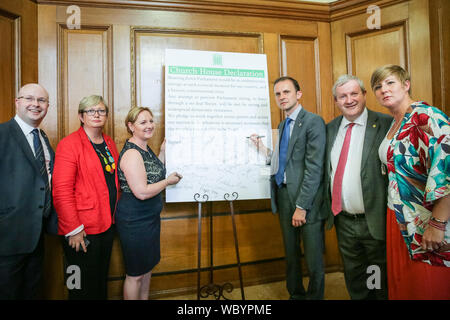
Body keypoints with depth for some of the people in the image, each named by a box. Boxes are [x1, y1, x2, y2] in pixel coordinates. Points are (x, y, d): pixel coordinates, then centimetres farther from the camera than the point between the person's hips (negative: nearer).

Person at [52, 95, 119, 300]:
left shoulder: (110, 144, 10)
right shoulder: (69, 144, -12)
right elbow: (61, 191, -17)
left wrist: (115, 216, 11)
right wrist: (73, 229, -18)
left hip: (107, 224, 7)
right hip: (82, 230, -7)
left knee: (102, 280, 21)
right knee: (83, 287, 9)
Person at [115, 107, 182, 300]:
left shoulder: (145, 149, 7)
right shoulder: (131, 153, -22)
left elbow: (154, 173, 16)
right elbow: (142, 192, -28)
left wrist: (163, 152, 8)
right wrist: (168, 181, -15)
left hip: (150, 217, 10)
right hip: (134, 220, -9)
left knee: (148, 266, 24)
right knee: (135, 274, 9)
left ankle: (144, 298, 42)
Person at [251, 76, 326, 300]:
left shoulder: (313, 122, -8)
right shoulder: (282, 126, 16)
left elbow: (314, 167, -15)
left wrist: (302, 206, -17)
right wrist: (264, 150, 0)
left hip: (306, 199, -7)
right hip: (283, 195, 7)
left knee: (313, 258, 5)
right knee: (291, 254, 18)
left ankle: (314, 296, 27)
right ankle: (295, 294, 36)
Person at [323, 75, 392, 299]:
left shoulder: (386, 125, -10)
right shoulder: (330, 128, 6)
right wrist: (327, 205, 7)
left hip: (375, 221, -4)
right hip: (343, 220, 5)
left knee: (383, 283, 16)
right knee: (353, 278, 22)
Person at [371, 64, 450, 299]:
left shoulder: (424, 115, -14)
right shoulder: (394, 124, 12)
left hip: (426, 222, -8)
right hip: (399, 219, 8)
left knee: (428, 290, 8)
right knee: (401, 285, 19)